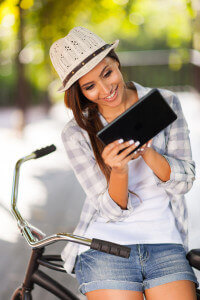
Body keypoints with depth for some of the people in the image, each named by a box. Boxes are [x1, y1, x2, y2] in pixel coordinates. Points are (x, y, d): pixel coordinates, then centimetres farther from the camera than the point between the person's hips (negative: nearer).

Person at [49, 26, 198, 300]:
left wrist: (147, 151, -19)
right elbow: (112, 210, -7)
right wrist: (119, 170, -27)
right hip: (105, 249, -1)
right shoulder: (77, 134, -4)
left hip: (166, 245, 2)